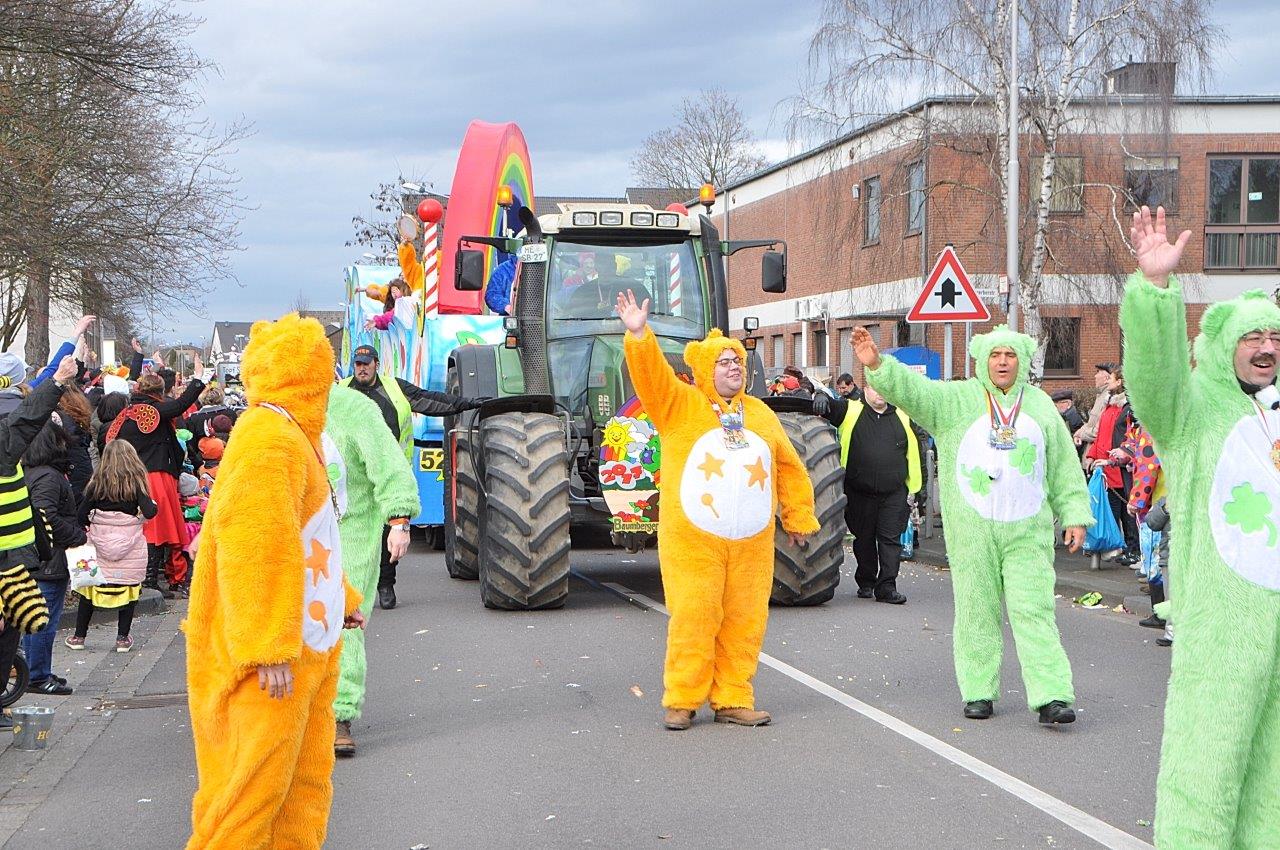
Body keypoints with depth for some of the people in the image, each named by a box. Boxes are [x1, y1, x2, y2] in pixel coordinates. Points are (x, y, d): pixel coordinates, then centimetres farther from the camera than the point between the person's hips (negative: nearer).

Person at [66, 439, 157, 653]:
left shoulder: (98, 483, 0)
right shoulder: (136, 482, -6)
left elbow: (82, 515, -1)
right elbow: (149, 512, -13)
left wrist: (90, 528, 17)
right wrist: (153, 505, 8)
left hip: (99, 542, 2)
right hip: (130, 545, -2)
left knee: (90, 586, 11)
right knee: (129, 587, 8)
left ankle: (79, 636, 17)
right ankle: (123, 637, 7)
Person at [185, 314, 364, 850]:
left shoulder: (295, 438, 15)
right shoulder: (268, 441, -19)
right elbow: (253, 548, -26)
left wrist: (342, 599, 31)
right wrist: (268, 648, -27)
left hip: (303, 644, 10)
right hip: (269, 653, -10)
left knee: (307, 774, 15)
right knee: (255, 779, -4)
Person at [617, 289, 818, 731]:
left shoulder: (760, 413, 17)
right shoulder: (679, 404, 4)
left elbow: (790, 467, 22)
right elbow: (650, 373, -13)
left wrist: (799, 517, 22)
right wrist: (638, 335, -28)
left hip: (752, 542, 4)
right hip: (692, 539, -4)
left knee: (745, 621, 6)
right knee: (693, 618, -5)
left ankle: (732, 700, 16)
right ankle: (681, 701, 6)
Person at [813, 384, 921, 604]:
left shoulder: (902, 417, 10)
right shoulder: (850, 411, 4)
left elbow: (914, 453, 15)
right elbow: (828, 408, -6)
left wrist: (913, 488, 12)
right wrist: (821, 398, -32)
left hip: (894, 494, 1)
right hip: (860, 493, -1)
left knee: (891, 538, -5)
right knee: (864, 539, 10)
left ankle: (887, 587, -4)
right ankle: (865, 583, 25)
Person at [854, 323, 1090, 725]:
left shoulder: (1040, 404, 13)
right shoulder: (955, 399, 4)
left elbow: (1065, 467, 17)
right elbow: (912, 389, -12)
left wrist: (1075, 514, 12)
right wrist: (877, 365, -30)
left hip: (1028, 531, 1)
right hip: (971, 530, -1)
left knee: (1034, 610, -5)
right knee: (977, 612, 5)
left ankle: (1051, 696, -6)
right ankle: (979, 692, 15)